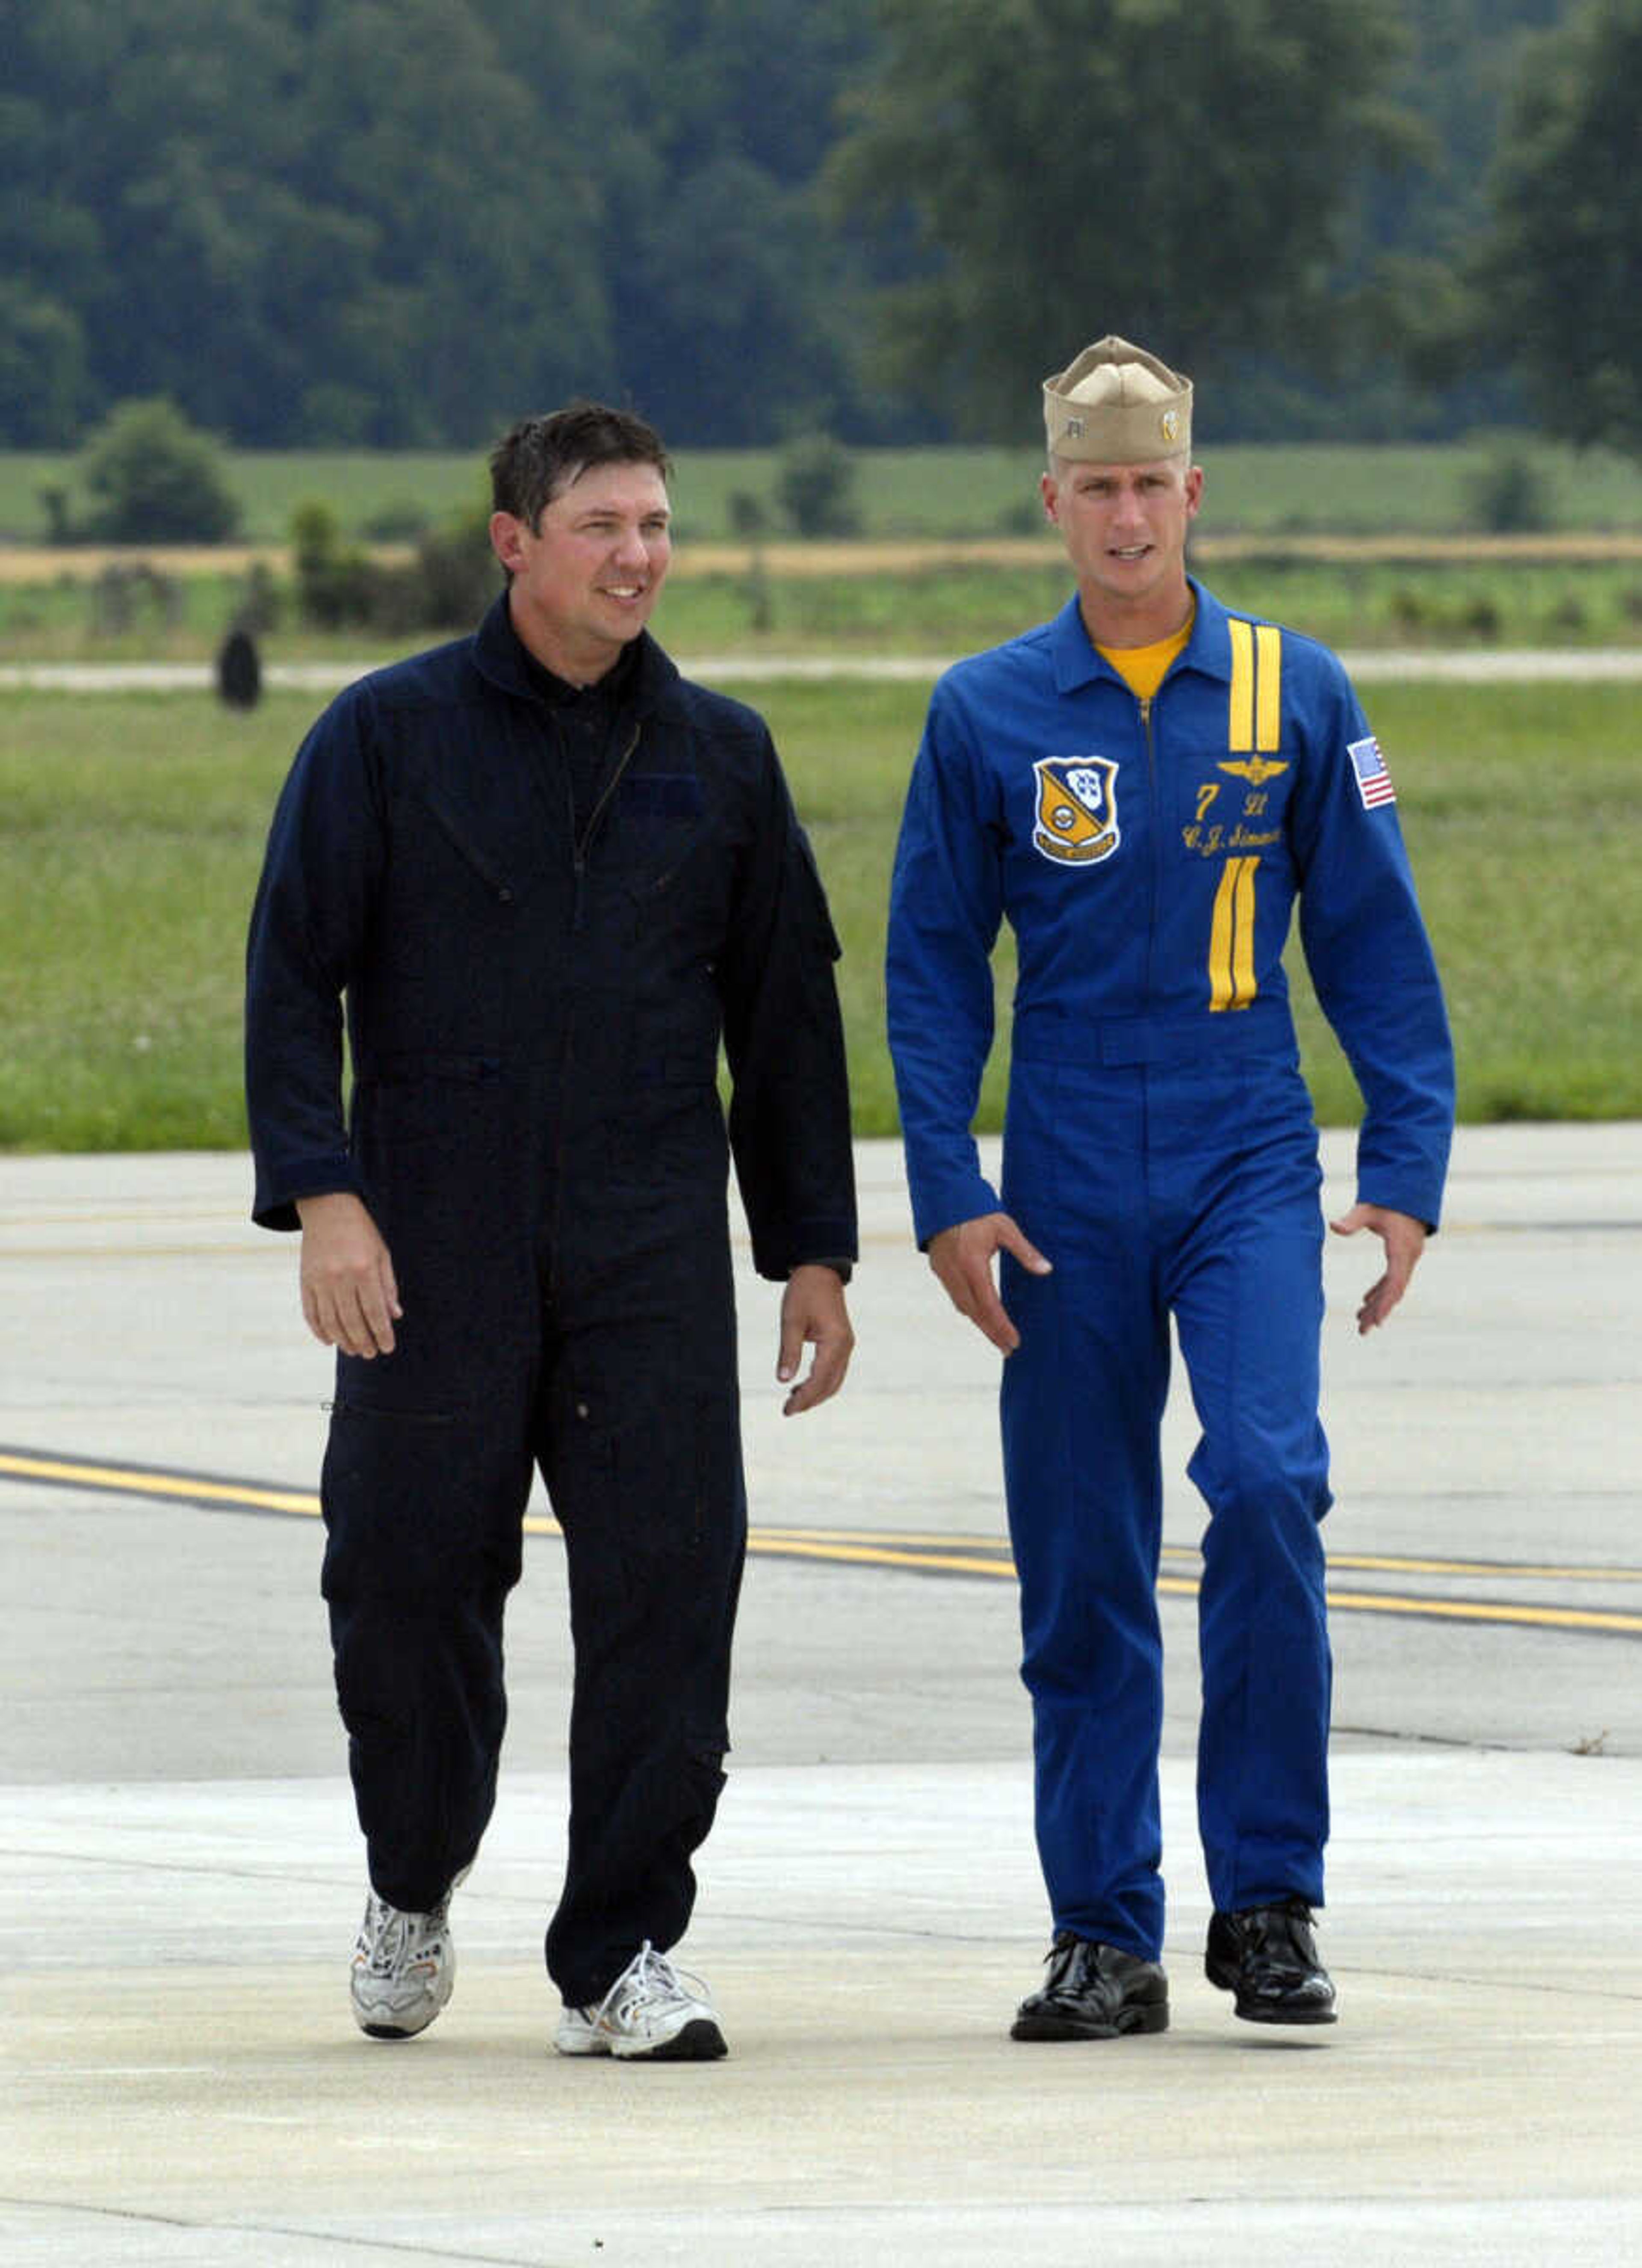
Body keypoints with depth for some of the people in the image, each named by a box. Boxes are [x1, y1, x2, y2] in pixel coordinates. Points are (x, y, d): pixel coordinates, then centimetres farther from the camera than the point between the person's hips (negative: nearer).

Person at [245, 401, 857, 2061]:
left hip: (651, 1247, 2)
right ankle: (415, 1884, 27)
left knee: (665, 1582, -7)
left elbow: (784, 1012, 15)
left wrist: (812, 1249, 11)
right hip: (432, 1248, -2)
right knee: (407, 1576, 1)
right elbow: (294, 971, -2)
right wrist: (320, 1192, -14)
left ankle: (621, 1957, 0)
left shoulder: (717, 755, 10)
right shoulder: (390, 736, 2)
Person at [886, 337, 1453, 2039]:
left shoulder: (1294, 696, 3)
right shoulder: (987, 715, 3)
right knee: (1082, 1566, 2)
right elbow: (932, 968, 6)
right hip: (1066, 1186, 1)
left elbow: (1373, 943, 7)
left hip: (1249, 1166, -1)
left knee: (1267, 1480, -20)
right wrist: (947, 1193, -2)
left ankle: (1268, 1899, -9)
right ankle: (1104, 1938, 12)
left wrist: (1406, 1168, 1)